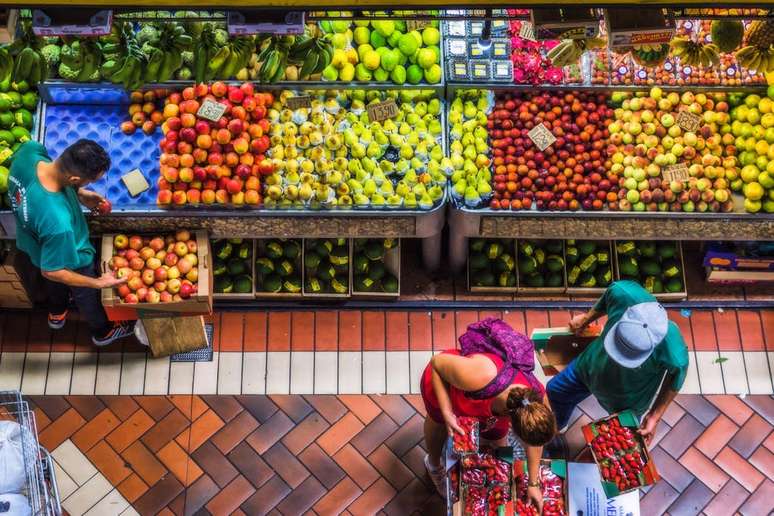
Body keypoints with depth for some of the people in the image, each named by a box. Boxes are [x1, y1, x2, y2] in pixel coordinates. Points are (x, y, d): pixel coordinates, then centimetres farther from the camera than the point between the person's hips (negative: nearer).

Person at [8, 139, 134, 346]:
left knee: (55, 285, 39)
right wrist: (99, 283, -20)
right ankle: (102, 331, 59)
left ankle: (57, 314, 70)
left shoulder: (29, 150, -35)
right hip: (68, 258, -6)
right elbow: (52, 271, -31)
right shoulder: (58, 222, -49)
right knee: (87, 296, 28)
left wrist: (78, 193, -11)